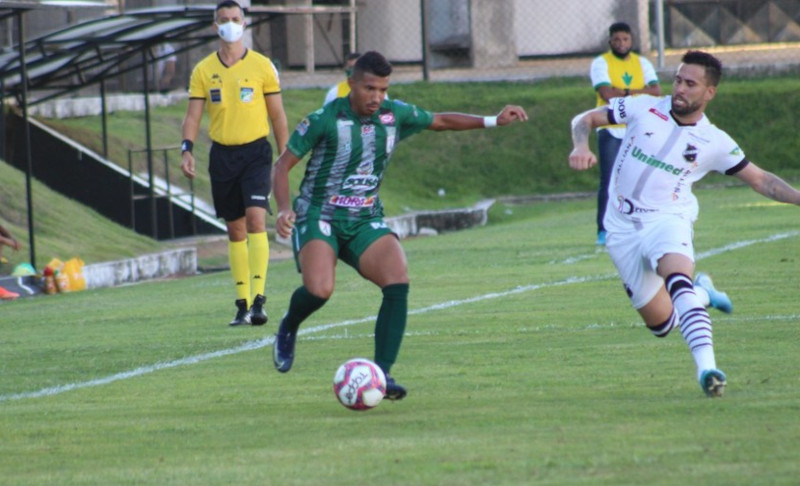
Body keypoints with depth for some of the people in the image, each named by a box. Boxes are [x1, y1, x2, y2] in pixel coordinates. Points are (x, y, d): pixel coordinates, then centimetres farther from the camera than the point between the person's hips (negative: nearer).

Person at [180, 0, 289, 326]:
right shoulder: (203, 70, 6)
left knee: (255, 218, -17)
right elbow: (193, 116, 4)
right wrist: (187, 149, -12)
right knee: (235, 229, 6)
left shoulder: (261, 66, 1)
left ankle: (258, 299, -21)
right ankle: (242, 303, 12)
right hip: (222, 154, 3)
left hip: (255, 152, -3)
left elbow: (277, 116, 5)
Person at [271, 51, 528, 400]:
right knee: (319, 290, -29)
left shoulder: (395, 115, 2)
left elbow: (441, 121, 19)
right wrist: (284, 209, -21)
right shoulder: (325, 120, -12)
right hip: (320, 216, -4)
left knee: (398, 282, -22)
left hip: (365, 220, 4)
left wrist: (492, 121, 12)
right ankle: (288, 327, 8)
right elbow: (283, 164, -6)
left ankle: (382, 372, -18)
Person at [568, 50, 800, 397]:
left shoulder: (714, 142, -2)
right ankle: (702, 292, 39)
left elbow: (759, 179, 7)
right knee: (662, 324, 6)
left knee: (678, 280, -37)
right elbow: (585, 120, 5)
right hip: (622, 228, 2)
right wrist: (580, 146, -18)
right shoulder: (644, 108, -1)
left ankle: (706, 366, -47)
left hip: (667, 221, -2)